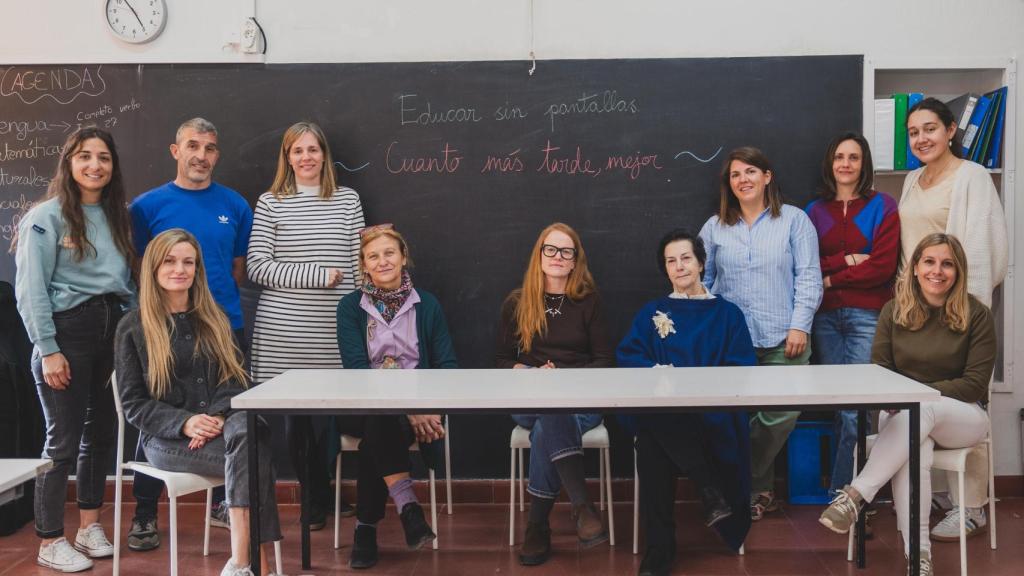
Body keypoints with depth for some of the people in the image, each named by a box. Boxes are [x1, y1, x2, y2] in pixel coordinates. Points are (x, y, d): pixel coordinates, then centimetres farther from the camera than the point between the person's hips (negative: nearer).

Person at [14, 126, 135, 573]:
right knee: (64, 439, -1)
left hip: (115, 329, 6)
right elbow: (30, 289, -10)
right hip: (68, 330, -6)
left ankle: (89, 526, 27)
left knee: (102, 431, 12)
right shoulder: (48, 216, -5)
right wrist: (48, 350, -15)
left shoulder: (117, 216, 13)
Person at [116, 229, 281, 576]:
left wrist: (216, 416, -12)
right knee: (253, 456, -32)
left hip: (222, 422, 3)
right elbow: (134, 403, 1)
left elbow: (236, 378, 10)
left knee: (248, 430, -37)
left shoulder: (214, 319, 18)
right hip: (166, 438, -3)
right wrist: (185, 423, -17)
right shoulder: (133, 327, 6)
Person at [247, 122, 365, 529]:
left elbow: (358, 265, 8)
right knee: (295, 419, 5)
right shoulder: (270, 204, 5)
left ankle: (320, 498, 22)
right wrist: (320, 276, -9)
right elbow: (257, 266, -3)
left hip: (333, 330, 0)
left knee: (328, 415, 1)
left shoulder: (347, 200, 8)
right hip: (283, 332, 0)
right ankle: (317, 500, 22)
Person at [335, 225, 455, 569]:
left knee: (376, 437, -31)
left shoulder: (427, 305, 9)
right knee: (382, 420, -35)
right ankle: (407, 507, -31)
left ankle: (366, 528, -18)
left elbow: (447, 366, 5)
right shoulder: (350, 307, 4)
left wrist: (428, 407, -17)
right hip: (362, 407, 0)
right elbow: (356, 368, -8)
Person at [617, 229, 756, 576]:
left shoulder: (727, 313, 16)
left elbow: (743, 369, 4)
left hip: (713, 413, -2)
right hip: (661, 411, 2)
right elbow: (627, 356, 6)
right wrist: (656, 373, -15)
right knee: (650, 425, -36)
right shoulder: (651, 313, 20)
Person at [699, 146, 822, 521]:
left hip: (782, 339, -1)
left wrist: (799, 325, -7)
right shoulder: (715, 227, 14)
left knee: (782, 416, -6)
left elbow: (808, 277, 1)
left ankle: (749, 488, 15)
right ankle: (759, 489, 16)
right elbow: (700, 281, 12)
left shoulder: (794, 220, 7)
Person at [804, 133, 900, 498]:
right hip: (825, 317, 3)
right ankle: (847, 487, 14)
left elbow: (883, 266, -6)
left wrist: (831, 278, -4)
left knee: (854, 407, -9)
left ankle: (840, 491, -2)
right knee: (836, 402, 5)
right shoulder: (815, 211, 12)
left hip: (866, 316, -3)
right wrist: (848, 260, -9)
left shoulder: (881, 206, 3)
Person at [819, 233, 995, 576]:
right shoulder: (893, 311, 5)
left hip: (962, 414, -1)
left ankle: (855, 495, -41)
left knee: (918, 411, -37)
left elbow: (975, 383, -7)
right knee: (914, 451, -35)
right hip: (903, 414, 1)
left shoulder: (976, 315, -3)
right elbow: (879, 370, 5)